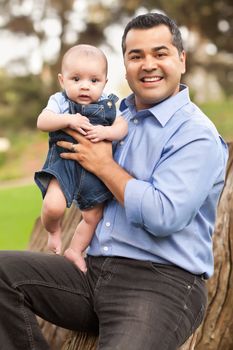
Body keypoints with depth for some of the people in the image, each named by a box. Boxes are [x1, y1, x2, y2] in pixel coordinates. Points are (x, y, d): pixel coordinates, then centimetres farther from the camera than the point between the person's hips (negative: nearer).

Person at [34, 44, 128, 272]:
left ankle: (75, 250, 35)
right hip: (64, 162, -3)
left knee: (93, 216, 11)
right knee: (53, 206, -25)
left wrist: (105, 132, -23)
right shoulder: (59, 102, -1)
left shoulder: (108, 105, 5)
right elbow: (42, 122, -14)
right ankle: (53, 231, 10)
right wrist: (68, 120, -27)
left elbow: (122, 127, -3)